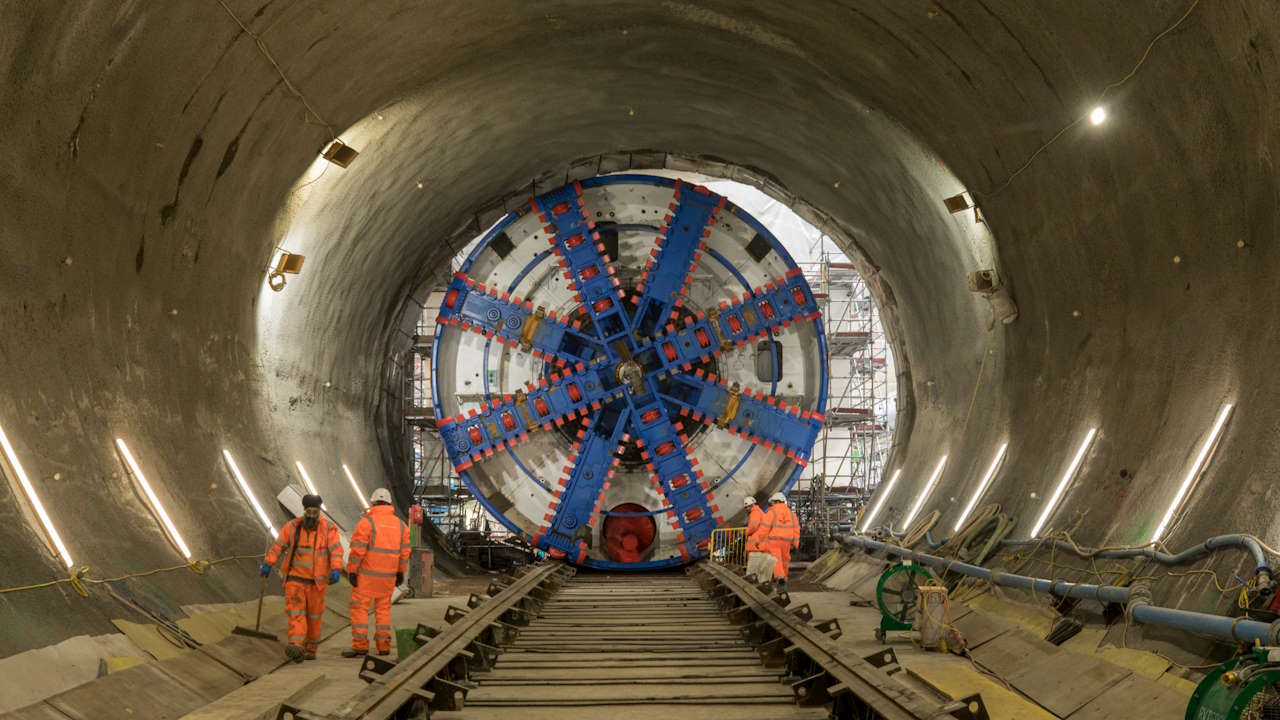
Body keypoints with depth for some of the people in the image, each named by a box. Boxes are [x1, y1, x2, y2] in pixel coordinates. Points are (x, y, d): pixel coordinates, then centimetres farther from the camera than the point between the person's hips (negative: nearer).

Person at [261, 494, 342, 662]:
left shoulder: (328, 528, -8)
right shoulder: (293, 526, -3)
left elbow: (336, 551, -17)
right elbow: (278, 546, -6)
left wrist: (336, 570, -33)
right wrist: (267, 564, -18)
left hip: (316, 580, 0)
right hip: (295, 578, 0)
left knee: (313, 614, 11)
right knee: (296, 612, -13)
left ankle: (310, 648, 28)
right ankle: (296, 648, -27)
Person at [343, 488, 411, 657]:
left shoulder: (366, 522, -11)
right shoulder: (400, 524, 5)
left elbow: (357, 550, -15)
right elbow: (404, 552, 6)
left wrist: (351, 571, -11)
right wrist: (401, 572, 15)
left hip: (367, 573, -5)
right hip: (388, 574, 5)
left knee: (359, 607, 1)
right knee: (383, 608, 15)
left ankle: (360, 646, -5)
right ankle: (384, 646, 12)